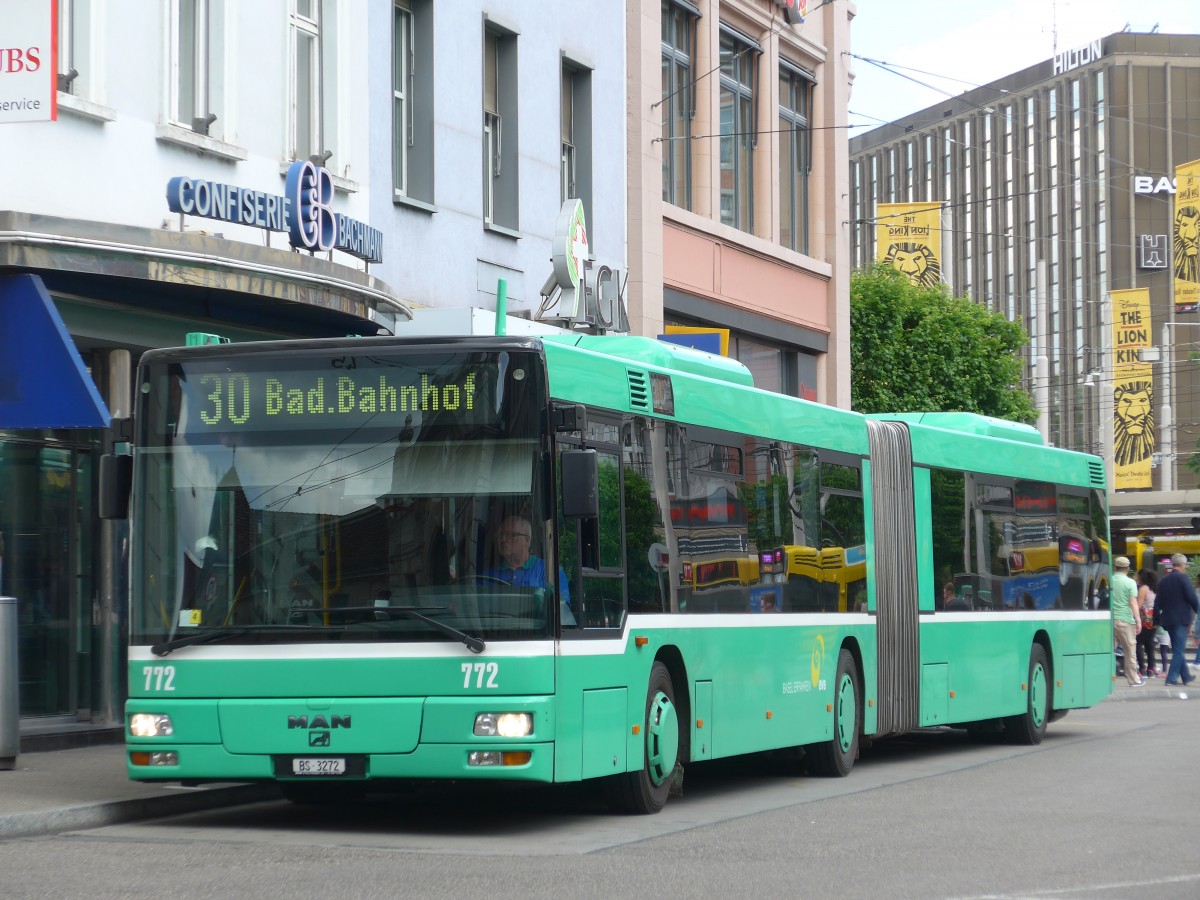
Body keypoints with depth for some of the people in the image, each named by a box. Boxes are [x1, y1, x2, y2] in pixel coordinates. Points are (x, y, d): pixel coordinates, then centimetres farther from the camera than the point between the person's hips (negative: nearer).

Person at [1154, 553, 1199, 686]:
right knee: (1179, 650, -3)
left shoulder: (1164, 580, 9)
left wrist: (1158, 620, 16)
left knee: (1178, 649, 16)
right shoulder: (1183, 578, -11)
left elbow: (1158, 601, 11)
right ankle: (1172, 678, -8)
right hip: (1182, 619, -7)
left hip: (1168, 619, 7)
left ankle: (1186, 676, 23)